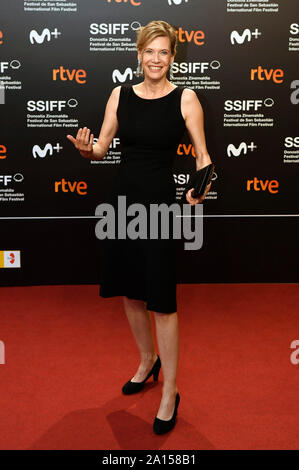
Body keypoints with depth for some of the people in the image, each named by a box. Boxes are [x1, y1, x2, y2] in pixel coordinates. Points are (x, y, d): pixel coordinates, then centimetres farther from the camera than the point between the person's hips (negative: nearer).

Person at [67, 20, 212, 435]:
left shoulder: (185, 98, -3)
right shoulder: (121, 95, 7)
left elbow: (202, 155, -2)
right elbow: (101, 149, 8)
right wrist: (85, 149, -14)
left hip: (161, 201, -4)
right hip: (123, 197, 4)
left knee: (161, 300, -1)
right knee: (129, 291, 15)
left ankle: (170, 393, 16)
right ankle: (147, 361, 40)